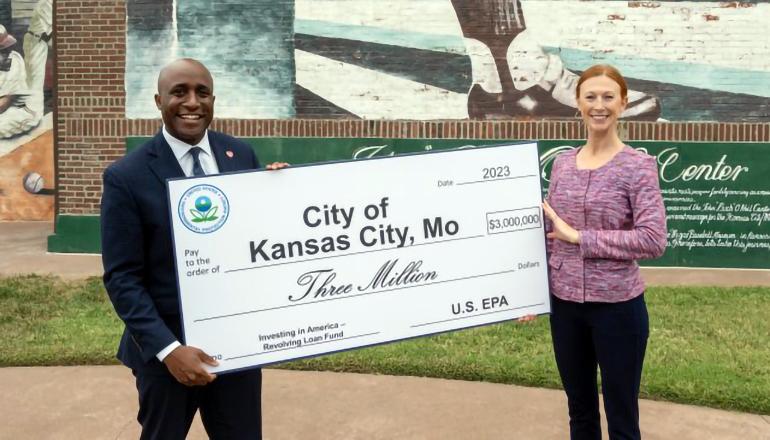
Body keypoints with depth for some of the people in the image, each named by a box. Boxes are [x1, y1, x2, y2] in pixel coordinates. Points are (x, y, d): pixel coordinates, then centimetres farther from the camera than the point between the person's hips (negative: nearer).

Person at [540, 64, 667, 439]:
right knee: (579, 409, 18)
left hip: (617, 306, -4)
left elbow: (653, 240, -19)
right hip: (565, 304, 5)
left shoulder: (638, 166, -9)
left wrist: (580, 236, -18)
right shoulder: (562, 163, 5)